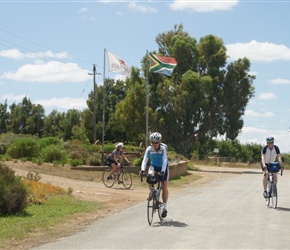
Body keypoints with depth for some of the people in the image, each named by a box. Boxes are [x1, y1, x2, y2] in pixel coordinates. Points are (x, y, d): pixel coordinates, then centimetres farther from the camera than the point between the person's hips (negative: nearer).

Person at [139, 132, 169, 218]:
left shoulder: (163, 148, -27)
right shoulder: (149, 149, -20)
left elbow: (164, 160, -35)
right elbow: (145, 160, -27)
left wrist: (162, 171, -49)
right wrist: (142, 170, -43)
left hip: (163, 167, -2)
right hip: (154, 166, 2)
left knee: (164, 187, -4)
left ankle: (165, 208, 7)